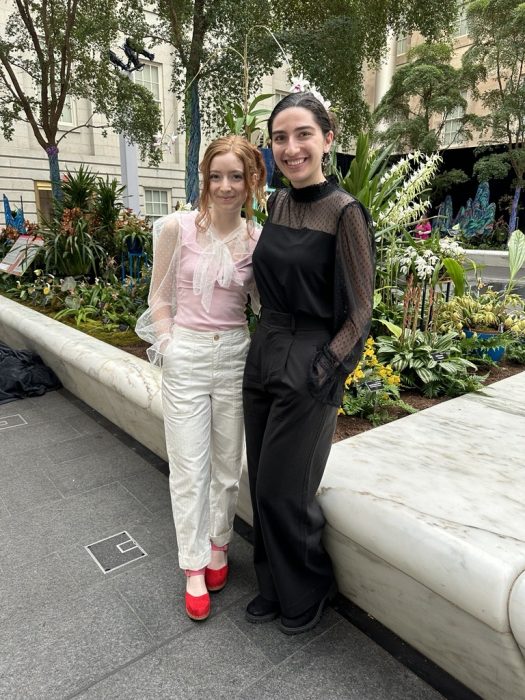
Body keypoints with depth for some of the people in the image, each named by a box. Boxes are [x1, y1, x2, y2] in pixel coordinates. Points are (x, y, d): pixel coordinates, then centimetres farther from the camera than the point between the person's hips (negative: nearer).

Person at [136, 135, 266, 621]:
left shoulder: (258, 239, -1)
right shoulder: (178, 227, -6)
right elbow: (159, 298, 0)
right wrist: (169, 345, -6)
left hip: (234, 355, 2)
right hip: (186, 356, -2)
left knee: (227, 462, 15)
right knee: (190, 467, 6)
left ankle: (218, 544, 38)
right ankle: (194, 566, 26)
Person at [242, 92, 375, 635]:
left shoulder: (344, 212, -13)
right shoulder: (277, 203, 8)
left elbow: (358, 314, -12)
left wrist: (321, 371, -16)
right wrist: (270, 341, 13)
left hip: (309, 369, -7)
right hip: (263, 355, 7)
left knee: (285, 491, 6)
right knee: (263, 486, 16)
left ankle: (306, 593, 35)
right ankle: (274, 585, 40)